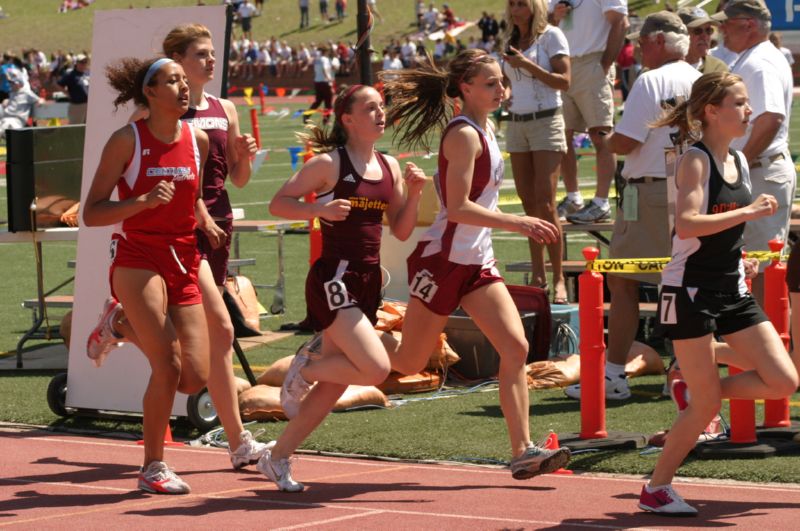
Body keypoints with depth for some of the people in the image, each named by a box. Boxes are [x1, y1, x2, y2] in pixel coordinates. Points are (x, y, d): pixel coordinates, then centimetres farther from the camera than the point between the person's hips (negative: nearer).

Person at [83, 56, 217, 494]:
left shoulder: (198, 140, 7)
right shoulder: (127, 140, -7)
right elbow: (91, 213, -9)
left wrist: (204, 219, 7)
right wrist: (143, 201, -22)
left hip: (184, 265, 5)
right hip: (137, 260, -5)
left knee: (195, 379, -2)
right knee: (169, 366, -16)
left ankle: (127, 325, 25)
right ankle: (153, 469, -1)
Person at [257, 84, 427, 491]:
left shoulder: (390, 167, 12)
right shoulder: (329, 163, -7)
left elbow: (401, 231, 14)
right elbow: (278, 203, -5)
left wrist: (415, 192, -1)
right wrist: (318, 209, -21)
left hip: (368, 281, 8)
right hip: (334, 278, -8)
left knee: (334, 384, 9)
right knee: (376, 369, -20)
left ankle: (277, 458, 21)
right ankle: (304, 370, 6)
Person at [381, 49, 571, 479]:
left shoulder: (484, 129, 12)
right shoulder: (464, 134, -16)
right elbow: (458, 208, -24)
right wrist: (517, 223, -27)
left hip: (477, 263, 8)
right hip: (443, 260, -8)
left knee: (516, 348, -7)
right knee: (407, 364, 2)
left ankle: (522, 451, -9)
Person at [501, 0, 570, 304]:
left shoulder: (551, 36, -4)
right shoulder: (511, 41, 14)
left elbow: (564, 82, -10)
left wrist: (527, 64, -19)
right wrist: (504, 93, 1)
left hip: (546, 122, -6)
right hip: (517, 124, 6)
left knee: (545, 204, -12)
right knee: (529, 204, 5)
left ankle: (558, 279, -8)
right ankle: (537, 275, 10)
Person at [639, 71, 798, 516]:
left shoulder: (739, 161, 10)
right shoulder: (695, 160, -13)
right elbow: (687, 224, -28)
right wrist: (748, 212, -27)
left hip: (733, 292, 7)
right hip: (690, 293, -7)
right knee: (705, 406, -5)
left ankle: (704, 382, 16)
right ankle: (656, 489, 12)